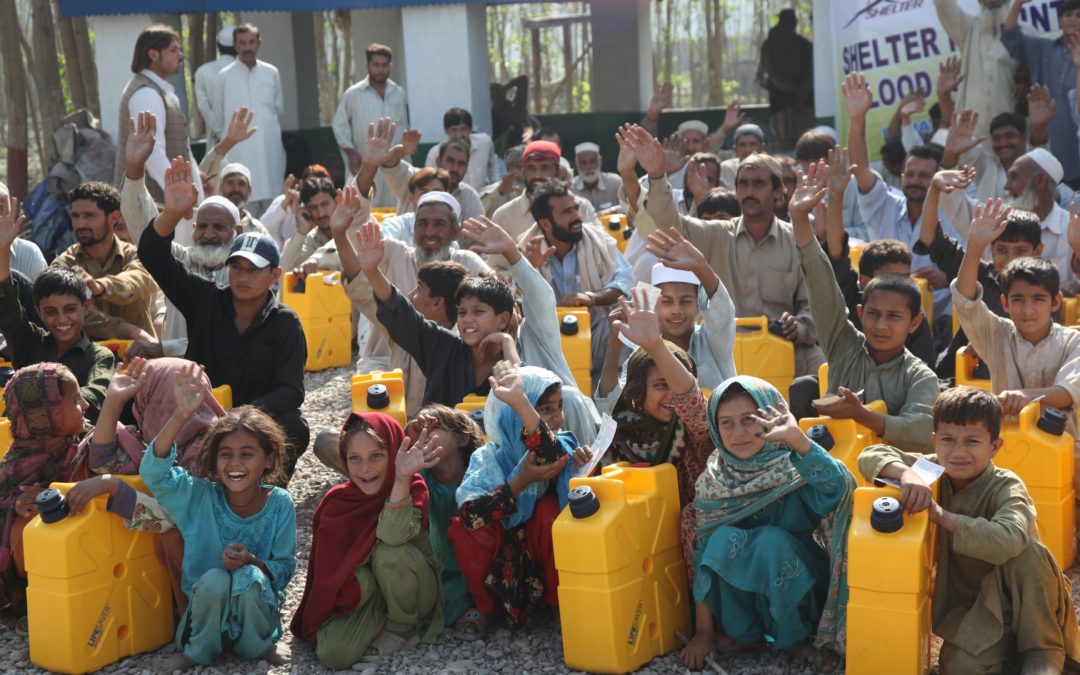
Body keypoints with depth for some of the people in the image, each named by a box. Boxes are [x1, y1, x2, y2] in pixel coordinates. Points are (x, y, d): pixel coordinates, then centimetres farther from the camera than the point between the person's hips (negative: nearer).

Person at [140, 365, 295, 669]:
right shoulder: (199, 497, -8)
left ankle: (258, 646, -3)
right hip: (205, 606, 0)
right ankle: (198, 653, -3)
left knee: (250, 578, -31)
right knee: (213, 579, -31)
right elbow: (153, 470, -24)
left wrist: (252, 562, -27)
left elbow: (285, 568, -5)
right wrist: (182, 415, -37)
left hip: (258, 604, 0)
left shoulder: (279, 505, -8)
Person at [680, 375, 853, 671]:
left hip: (797, 587, -2)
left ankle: (796, 636, -7)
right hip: (738, 586, 2)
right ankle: (744, 632, -4)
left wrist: (798, 440, -54)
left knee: (771, 540, -31)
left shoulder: (796, 466, -17)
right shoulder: (715, 478, -7)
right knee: (723, 540, -26)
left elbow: (841, 487, -40)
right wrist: (703, 631, -12)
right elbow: (702, 550, -8)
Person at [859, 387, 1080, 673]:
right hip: (967, 606, 1)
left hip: (1020, 602, -1)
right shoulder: (934, 471, -4)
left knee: (1024, 550, -35)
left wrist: (943, 516, -32)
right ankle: (1011, 652, -10)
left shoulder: (1007, 488, -18)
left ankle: (1043, 651, -24)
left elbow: (1007, 540, -40)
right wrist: (906, 473, -31)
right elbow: (871, 455, -11)